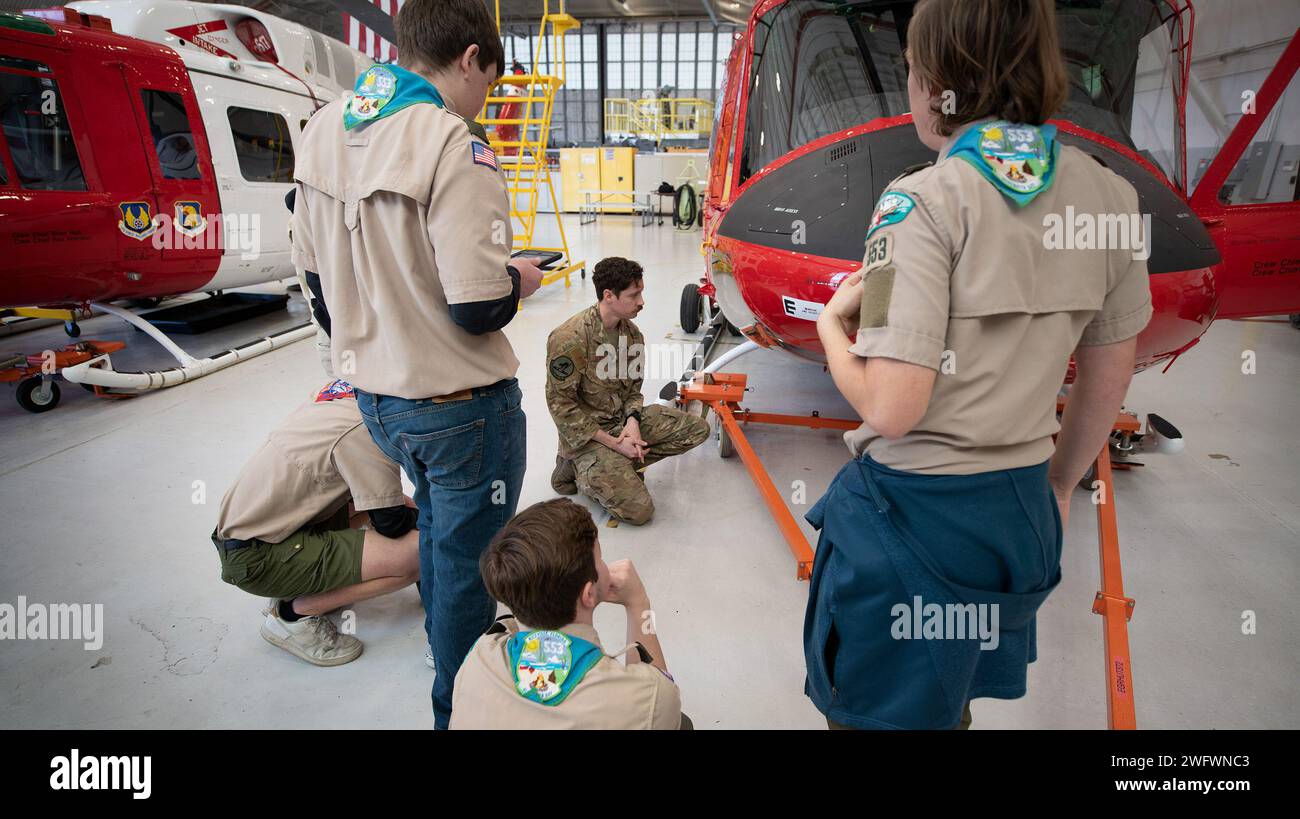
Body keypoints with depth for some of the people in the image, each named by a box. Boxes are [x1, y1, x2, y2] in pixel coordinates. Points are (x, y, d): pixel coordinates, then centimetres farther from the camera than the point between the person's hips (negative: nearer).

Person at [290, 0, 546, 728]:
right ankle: (459, 708, 33)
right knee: (468, 557, 12)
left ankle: (457, 643, 52)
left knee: (439, 528, 30)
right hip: (460, 404, -8)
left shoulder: (324, 129, 3)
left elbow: (314, 262, 11)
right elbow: (479, 307, -24)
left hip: (376, 395, 8)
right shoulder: (455, 145, -20)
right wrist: (518, 278, -5)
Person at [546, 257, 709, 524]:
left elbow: (633, 389, 10)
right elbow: (560, 404, -19)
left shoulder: (632, 333, 1)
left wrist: (633, 421, -13)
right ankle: (579, 470, 4)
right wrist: (613, 443, -19)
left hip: (623, 420, 8)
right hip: (586, 434, -7)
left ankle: (621, 466, -2)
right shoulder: (569, 338, -22)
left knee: (698, 429, -1)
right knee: (639, 510, -19)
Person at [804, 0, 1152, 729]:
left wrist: (832, 323, -5)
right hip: (1020, 511, 7)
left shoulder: (926, 202, -18)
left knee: (873, 711, 18)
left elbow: (891, 410, -24)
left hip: (912, 512, -6)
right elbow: (1107, 386, 10)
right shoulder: (1111, 196, 2)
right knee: (950, 707, 29)